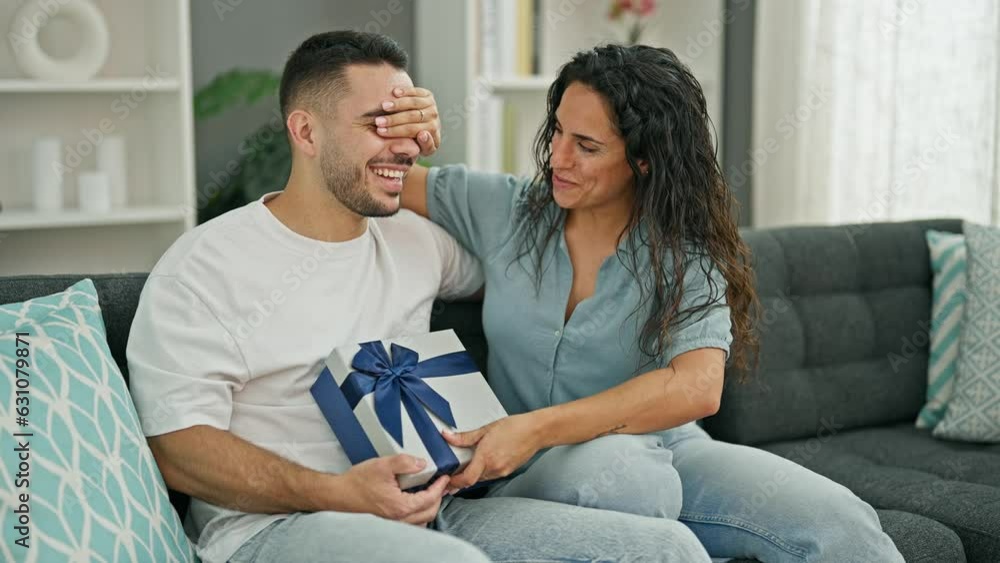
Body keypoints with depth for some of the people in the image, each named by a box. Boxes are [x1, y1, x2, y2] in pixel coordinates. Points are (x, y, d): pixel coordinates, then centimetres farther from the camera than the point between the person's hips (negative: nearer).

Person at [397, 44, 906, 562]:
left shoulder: (683, 254, -7)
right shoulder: (504, 209, 0)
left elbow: (697, 387, -24)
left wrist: (536, 428, -34)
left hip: (665, 451, -1)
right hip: (539, 477, 1)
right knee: (617, 465, -37)